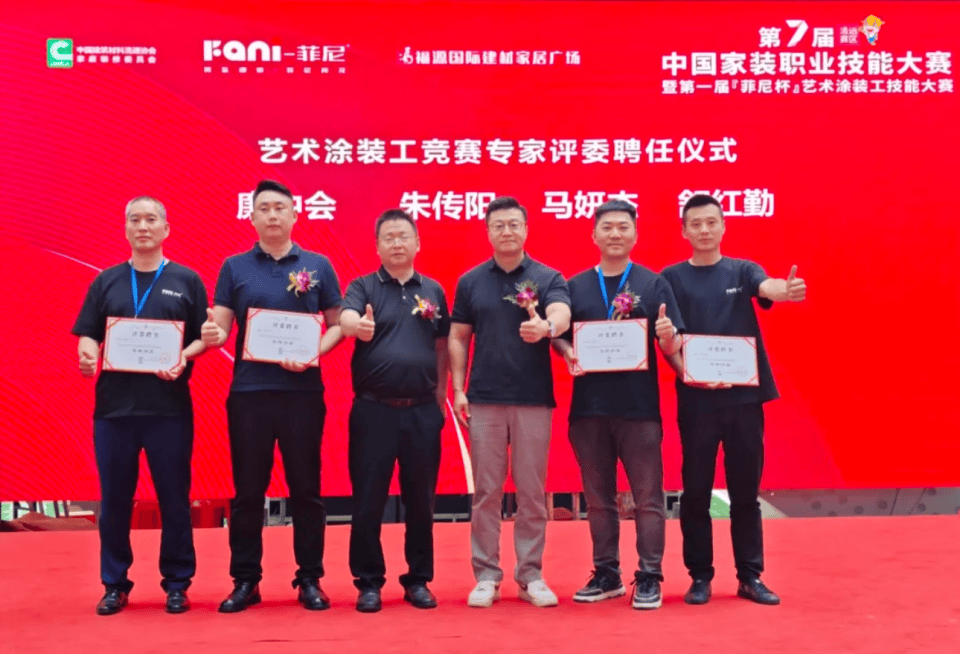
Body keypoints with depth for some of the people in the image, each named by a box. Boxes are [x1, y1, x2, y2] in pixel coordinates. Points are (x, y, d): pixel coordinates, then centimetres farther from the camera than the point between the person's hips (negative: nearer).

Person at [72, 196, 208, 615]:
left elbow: (205, 337, 4)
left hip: (170, 406, -2)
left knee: (174, 497, 3)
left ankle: (177, 583, 14)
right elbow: (87, 336, 9)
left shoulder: (187, 281, 6)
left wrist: (184, 357, -16)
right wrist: (88, 354, -13)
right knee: (114, 498, 6)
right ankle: (115, 583, 18)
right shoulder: (106, 281, 11)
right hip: (113, 405, 2)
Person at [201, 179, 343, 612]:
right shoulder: (234, 267, 7)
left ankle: (310, 580, 15)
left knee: (306, 488, 5)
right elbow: (219, 330, 3)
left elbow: (337, 325, 6)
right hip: (249, 391, 0)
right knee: (247, 490, 5)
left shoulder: (318, 266, 6)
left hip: (303, 391, 0)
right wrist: (211, 334, -20)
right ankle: (245, 581, 16)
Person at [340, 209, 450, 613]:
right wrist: (358, 326, -44)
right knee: (368, 501, 2)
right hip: (374, 409, -2)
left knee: (420, 500, 9)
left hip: (422, 411, 2)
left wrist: (441, 400, 7)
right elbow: (345, 319, -20)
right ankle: (369, 583, 15)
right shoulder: (363, 287, 2)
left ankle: (418, 580, 22)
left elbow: (442, 350, 14)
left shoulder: (433, 291, 11)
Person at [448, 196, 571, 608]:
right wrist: (458, 389, -1)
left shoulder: (548, 278, 1)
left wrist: (546, 326, -42)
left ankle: (531, 575, 15)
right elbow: (458, 338, 8)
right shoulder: (470, 281, 6)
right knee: (486, 492, 5)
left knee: (532, 491, 5)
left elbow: (562, 315, -19)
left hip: (534, 399, -1)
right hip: (484, 399, 1)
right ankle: (486, 575, 14)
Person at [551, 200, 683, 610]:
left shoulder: (654, 284, 3)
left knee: (647, 498, 2)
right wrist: (568, 354, -12)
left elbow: (673, 347, 0)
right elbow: (559, 337, 10)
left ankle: (649, 579, 10)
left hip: (640, 407, -2)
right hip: (588, 407, 3)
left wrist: (668, 336, -23)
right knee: (598, 499, 11)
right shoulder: (575, 286, 10)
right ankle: (606, 574, 22)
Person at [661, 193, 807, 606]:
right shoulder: (672, 277, 3)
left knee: (745, 490, 7)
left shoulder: (742, 270, 5)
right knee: (696, 491, 3)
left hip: (744, 394, 1)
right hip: (695, 397, -1)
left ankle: (750, 577, 16)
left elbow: (767, 287, -16)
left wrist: (787, 291, -39)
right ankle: (700, 576, 15)